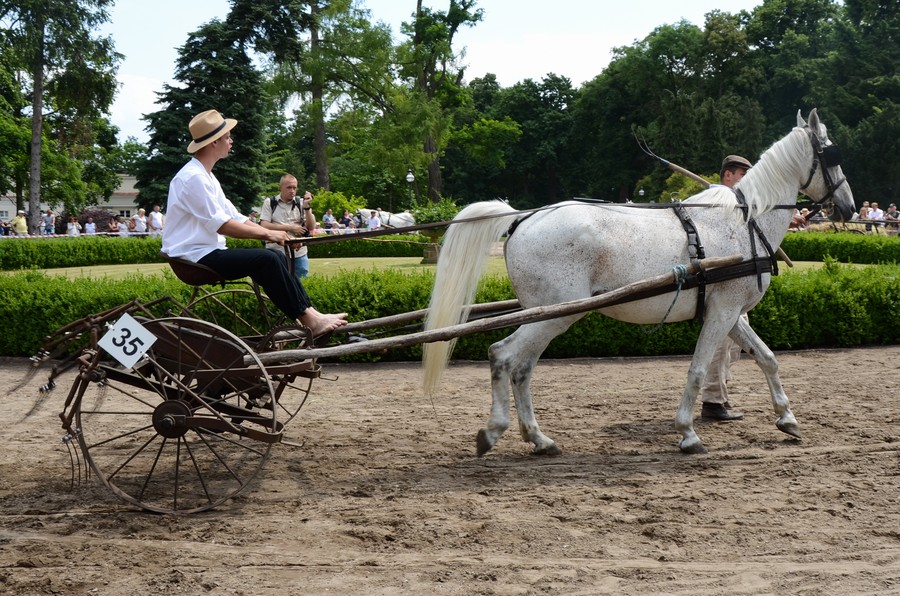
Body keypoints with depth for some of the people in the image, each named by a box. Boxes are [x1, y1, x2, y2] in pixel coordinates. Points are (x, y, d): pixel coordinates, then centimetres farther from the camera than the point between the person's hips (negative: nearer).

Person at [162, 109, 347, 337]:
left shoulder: (205, 176, 16)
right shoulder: (193, 177, -17)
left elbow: (234, 217, 16)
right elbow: (221, 225, -20)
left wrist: (271, 232, 3)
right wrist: (267, 234, -12)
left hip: (208, 252, 10)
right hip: (195, 257, -10)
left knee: (277, 257, 4)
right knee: (266, 259, -21)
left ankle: (308, 313, -1)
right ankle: (307, 320, -16)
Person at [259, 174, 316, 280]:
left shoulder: (301, 203, 8)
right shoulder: (269, 203, 3)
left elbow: (311, 227, 3)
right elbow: (264, 226, -9)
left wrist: (306, 206, -10)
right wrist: (291, 228, -12)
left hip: (299, 252, 2)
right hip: (277, 252, -2)